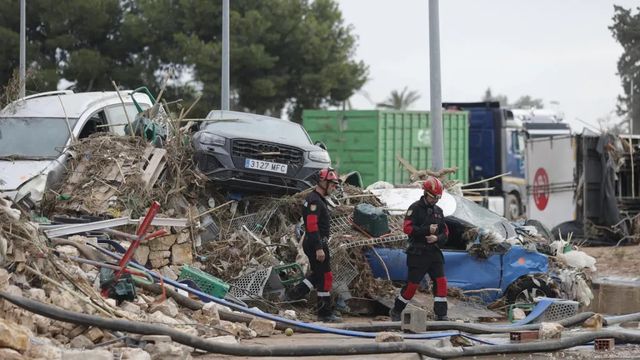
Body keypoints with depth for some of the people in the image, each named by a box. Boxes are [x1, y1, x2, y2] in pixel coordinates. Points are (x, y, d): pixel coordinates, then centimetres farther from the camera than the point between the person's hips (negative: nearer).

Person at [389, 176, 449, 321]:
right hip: (418, 253, -6)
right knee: (412, 284, -2)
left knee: (441, 282, -6)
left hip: (434, 252, 6)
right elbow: (407, 228, -17)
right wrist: (427, 230, -22)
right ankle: (395, 312, 15)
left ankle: (441, 315, -2)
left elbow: (445, 232, 16)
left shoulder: (438, 211, 15)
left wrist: (437, 238, -7)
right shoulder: (415, 208, -6)